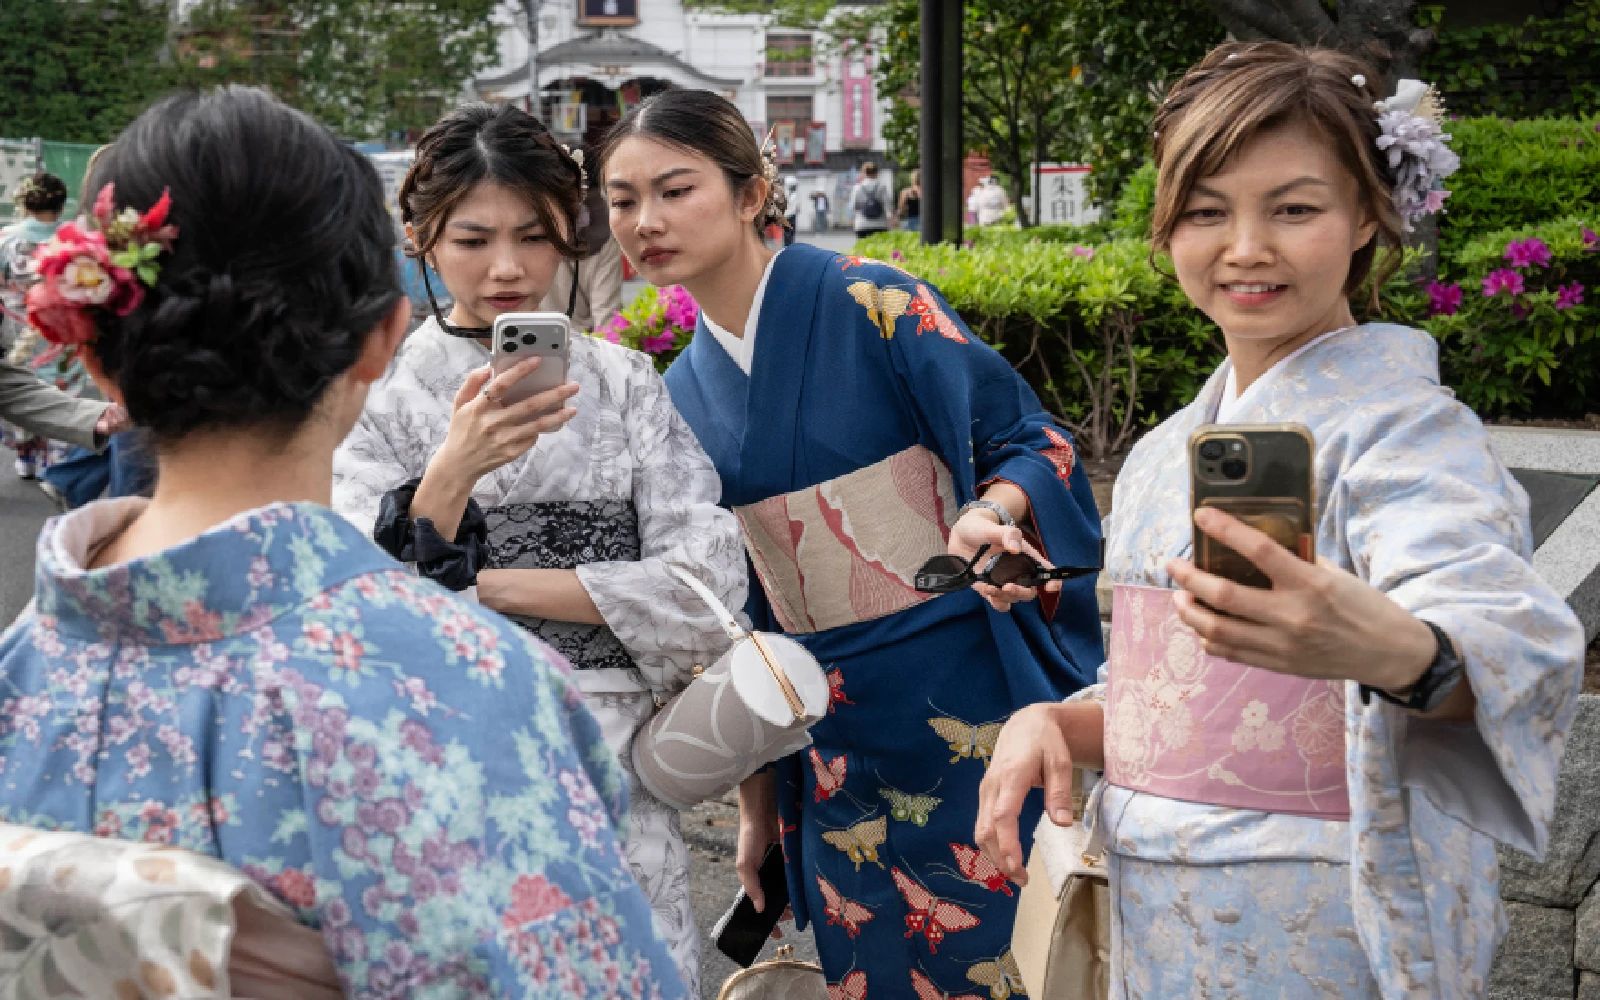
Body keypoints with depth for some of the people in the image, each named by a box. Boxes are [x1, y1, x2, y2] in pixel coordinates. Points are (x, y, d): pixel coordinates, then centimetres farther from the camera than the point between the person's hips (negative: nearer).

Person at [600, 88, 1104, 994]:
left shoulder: (874, 304, -10)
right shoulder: (682, 395, 6)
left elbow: (1031, 443, -6)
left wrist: (989, 515, -29)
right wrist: (756, 800, 14)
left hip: (961, 698, -4)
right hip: (829, 742, 5)